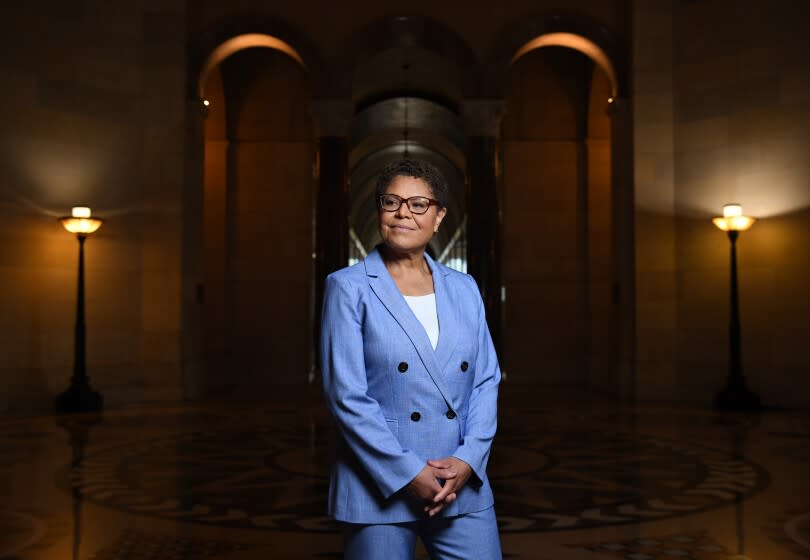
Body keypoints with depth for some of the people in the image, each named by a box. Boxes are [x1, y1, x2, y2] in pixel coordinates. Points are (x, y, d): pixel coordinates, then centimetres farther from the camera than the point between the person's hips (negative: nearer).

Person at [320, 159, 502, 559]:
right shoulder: (349, 287, -3)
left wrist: (468, 459, -7)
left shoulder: (464, 289, 9)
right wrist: (408, 473, -13)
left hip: (462, 486, 4)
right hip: (378, 490, -3)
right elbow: (346, 395, -10)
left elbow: (486, 380, 7)